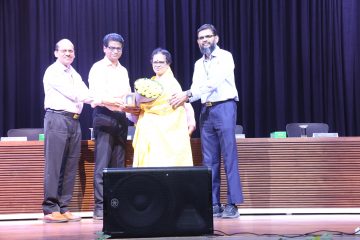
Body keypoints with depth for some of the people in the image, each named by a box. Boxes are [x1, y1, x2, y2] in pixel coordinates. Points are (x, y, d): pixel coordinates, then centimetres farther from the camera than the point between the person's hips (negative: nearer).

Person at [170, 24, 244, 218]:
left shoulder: (225, 57, -1)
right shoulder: (198, 64, 18)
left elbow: (215, 82, -14)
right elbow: (196, 88, 12)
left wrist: (188, 94, -18)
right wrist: (182, 98, -9)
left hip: (224, 107, -6)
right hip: (206, 111, 6)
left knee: (229, 157, -8)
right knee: (209, 160, 3)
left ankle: (232, 204, -7)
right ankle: (213, 204, 6)